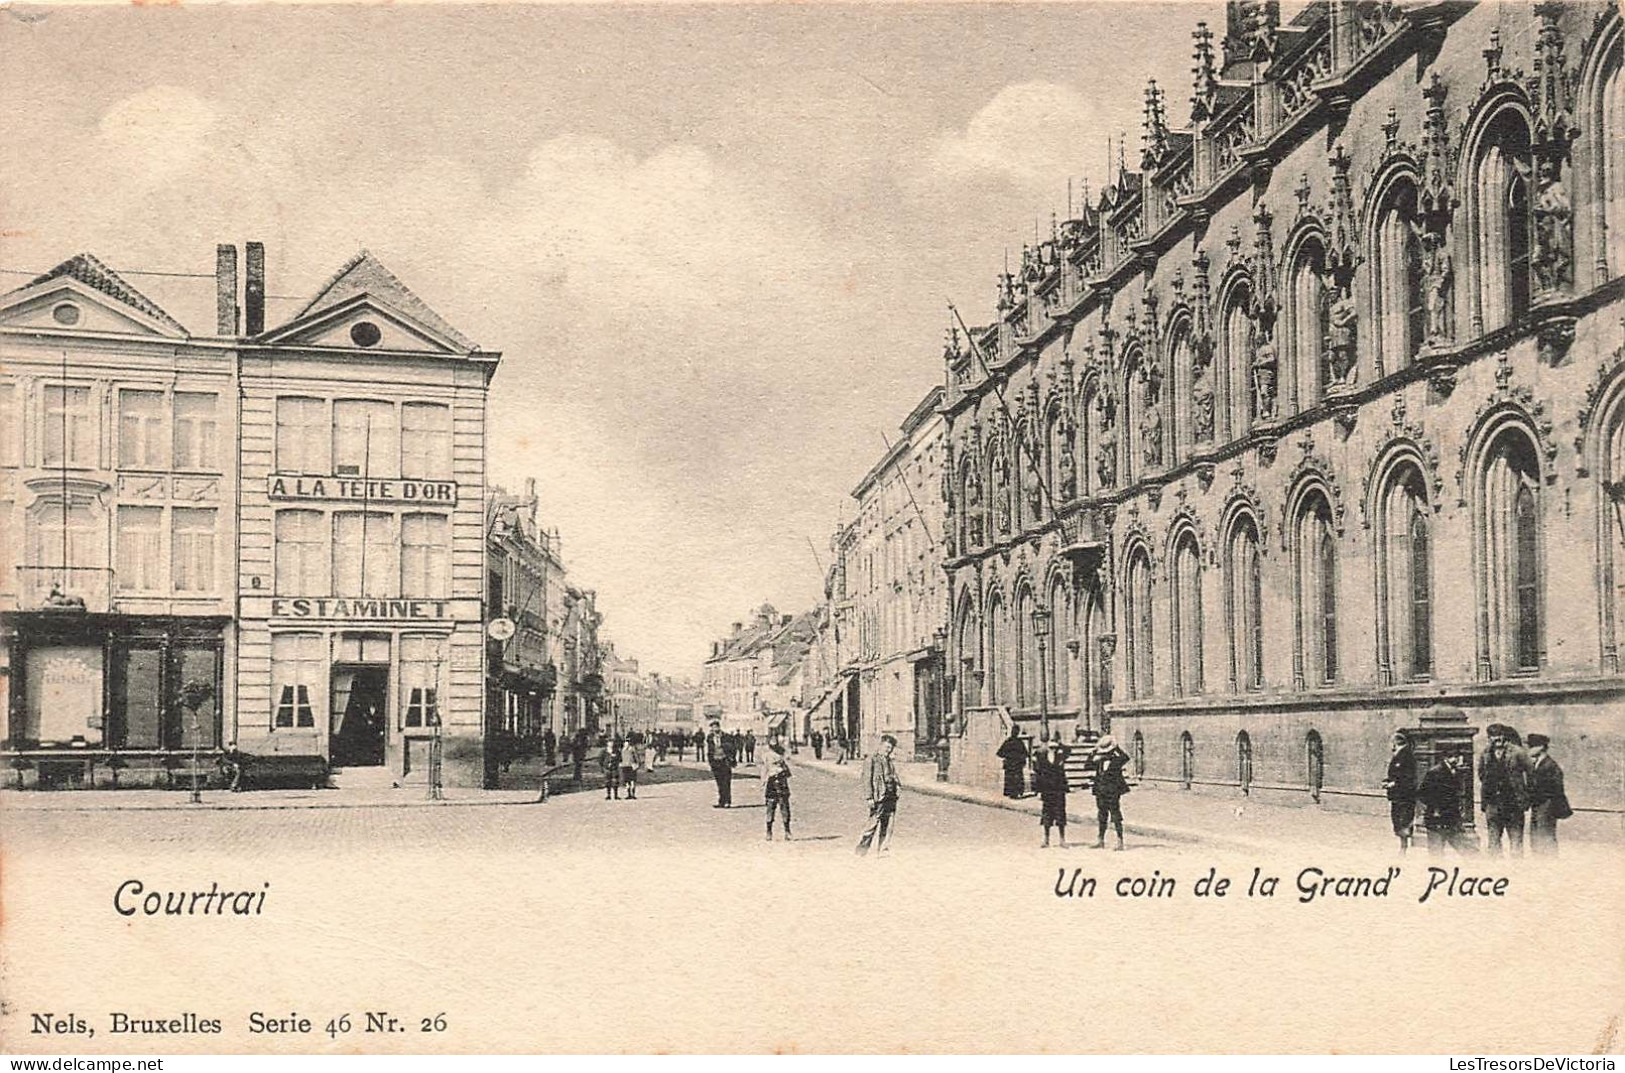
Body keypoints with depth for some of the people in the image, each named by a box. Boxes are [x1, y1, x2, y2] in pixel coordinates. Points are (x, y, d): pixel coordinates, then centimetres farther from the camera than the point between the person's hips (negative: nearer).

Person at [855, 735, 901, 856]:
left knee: (887, 826, 6)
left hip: (890, 797, 7)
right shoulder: (872, 759, -5)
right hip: (878, 797, -7)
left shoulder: (889, 760, 17)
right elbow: (867, 779, -9)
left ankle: (882, 850, 11)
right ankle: (862, 848, 0)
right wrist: (869, 797, -15)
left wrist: (895, 794, 18)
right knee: (873, 823, -8)